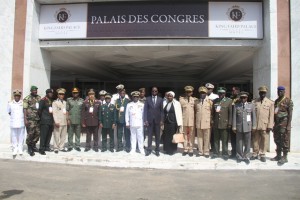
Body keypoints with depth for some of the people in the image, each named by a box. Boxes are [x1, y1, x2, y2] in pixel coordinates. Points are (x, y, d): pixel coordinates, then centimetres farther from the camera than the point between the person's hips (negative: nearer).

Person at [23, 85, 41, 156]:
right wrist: (25, 119, -13)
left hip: (38, 119, 5)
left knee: (37, 133, 9)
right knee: (30, 134, -1)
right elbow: (25, 109, -7)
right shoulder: (27, 99, -3)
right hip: (30, 119, -5)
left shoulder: (39, 98, 13)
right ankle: (29, 148, 11)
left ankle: (33, 146, 26)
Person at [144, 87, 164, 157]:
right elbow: (145, 110, 0)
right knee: (150, 135, 5)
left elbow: (161, 110, 4)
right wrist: (145, 120, -7)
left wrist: (161, 120, -3)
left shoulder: (160, 99, 4)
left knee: (157, 136, 6)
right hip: (150, 120, 0)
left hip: (157, 120, 0)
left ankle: (157, 150, 15)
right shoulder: (148, 99, 3)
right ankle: (149, 149, 14)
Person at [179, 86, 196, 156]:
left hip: (192, 120, 0)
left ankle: (191, 150, 10)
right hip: (184, 120, 1)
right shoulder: (181, 99, 8)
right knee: (185, 135, 6)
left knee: (191, 136, 2)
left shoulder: (194, 100, 6)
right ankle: (185, 149, 14)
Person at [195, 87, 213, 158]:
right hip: (198, 122, 3)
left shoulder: (209, 101, 0)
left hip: (207, 122, -3)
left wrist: (212, 121, 1)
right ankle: (200, 151, 17)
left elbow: (212, 111, 3)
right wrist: (196, 119, 12)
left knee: (207, 138, 3)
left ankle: (206, 152, 12)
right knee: (199, 137, 8)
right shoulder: (196, 101, 10)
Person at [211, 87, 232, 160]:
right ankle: (215, 153, 21)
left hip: (224, 123, -3)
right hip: (216, 124, 3)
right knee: (216, 139, 10)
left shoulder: (229, 101, -1)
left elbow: (230, 113, -4)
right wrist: (212, 121, 7)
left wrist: (229, 123, -8)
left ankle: (225, 154, 16)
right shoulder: (215, 101, 9)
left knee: (225, 140, 5)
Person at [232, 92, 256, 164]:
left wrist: (254, 126, 3)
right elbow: (234, 117, 3)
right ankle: (239, 157, 19)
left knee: (247, 143, 5)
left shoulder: (251, 105, 5)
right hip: (239, 127, 0)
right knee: (239, 143, 6)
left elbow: (254, 116, 6)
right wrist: (234, 127, 0)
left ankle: (246, 157, 18)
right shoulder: (236, 106, 4)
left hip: (248, 127, 0)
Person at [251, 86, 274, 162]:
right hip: (255, 125, 1)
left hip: (265, 125, -1)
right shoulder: (254, 102, 6)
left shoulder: (270, 103, 3)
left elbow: (271, 115, 1)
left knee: (264, 141, 3)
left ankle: (262, 155, 16)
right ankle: (255, 154, 20)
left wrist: (270, 126, -6)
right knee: (255, 140, 8)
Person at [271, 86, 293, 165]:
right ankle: (278, 156, 20)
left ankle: (284, 157, 5)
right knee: (277, 141, 11)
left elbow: (290, 114, -9)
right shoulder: (276, 101, 15)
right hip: (276, 124, 7)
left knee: (284, 141, -2)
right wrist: (273, 124, 12)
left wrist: (288, 125, -15)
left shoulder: (288, 101, -4)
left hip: (284, 124, -6)